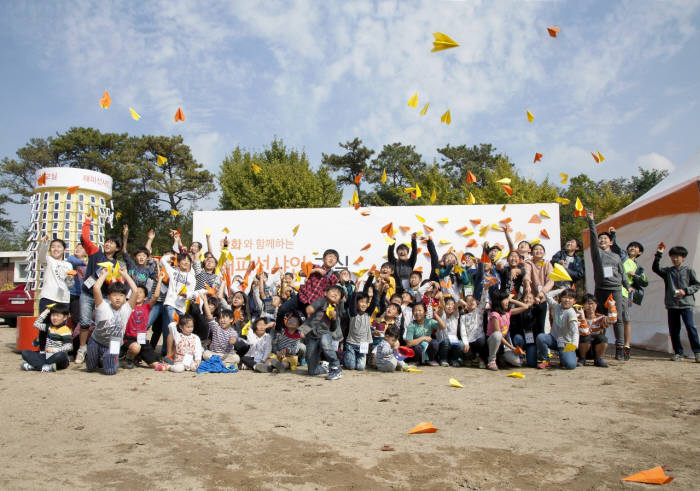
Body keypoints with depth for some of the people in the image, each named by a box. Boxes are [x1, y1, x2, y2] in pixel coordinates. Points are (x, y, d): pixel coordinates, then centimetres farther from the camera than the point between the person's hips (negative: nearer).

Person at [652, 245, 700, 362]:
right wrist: (658, 254, -8)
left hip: (686, 304, -3)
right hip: (672, 305, 3)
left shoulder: (689, 271, 5)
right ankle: (678, 352, 15)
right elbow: (655, 268, -3)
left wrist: (685, 291, -10)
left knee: (690, 327, -11)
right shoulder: (668, 271, 10)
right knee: (673, 329, 5)